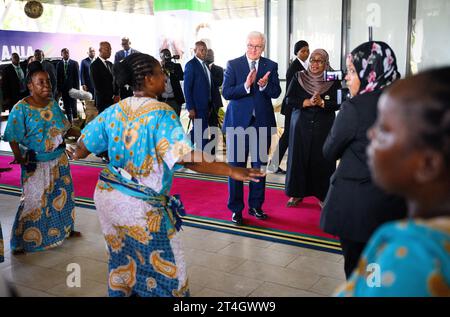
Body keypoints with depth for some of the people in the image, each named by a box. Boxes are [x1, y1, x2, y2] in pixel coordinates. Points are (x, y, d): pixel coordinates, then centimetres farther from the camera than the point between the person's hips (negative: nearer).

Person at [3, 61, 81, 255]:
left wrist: (82, 134, -4)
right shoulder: (21, 108, -15)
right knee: (34, 201, 0)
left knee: (62, 196, 17)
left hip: (59, 160, 6)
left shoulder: (53, 104, 2)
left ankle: (64, 229, 38)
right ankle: (20, 242, 15)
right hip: (35, 165, -6)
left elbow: (65, 129, 9)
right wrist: (18, 156, -28)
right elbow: (13, 138, -16)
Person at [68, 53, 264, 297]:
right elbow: (186, 158, -27)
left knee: (121, 262, 25)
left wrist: (76, 154, 33)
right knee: (166, 269, 9)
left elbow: (83, 146, 10)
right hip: (141, 206, -7)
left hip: (107, 195, 7)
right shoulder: (162, 114, -17)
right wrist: (231, 171, -24)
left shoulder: (114, 111, 2)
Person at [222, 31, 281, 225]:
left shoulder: (271, 66, 5)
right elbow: (226, 92, -10)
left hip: (262, 122, 3)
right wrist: (246, 86, -24)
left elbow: (276, 93, -2)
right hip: (238, 122, -2)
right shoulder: (233, 65, -1)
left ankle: (256, 206, 25)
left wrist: (265, 85, -21)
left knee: (260, 166, 11)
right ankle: (236, 209, 14)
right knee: (236, 167, 3)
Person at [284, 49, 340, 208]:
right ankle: (297, 193, 17)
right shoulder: (298, 78, 3)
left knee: (322, 159, 1)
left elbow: (337, 104, -6)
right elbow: (289, 100, -4)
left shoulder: (333, 80, 0)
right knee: (299, 157, 4)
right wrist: (308, 102, -17)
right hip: (301, 125, 1)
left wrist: (321, 102, -21)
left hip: (324, 127, -1)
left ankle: (323, 195, 12)